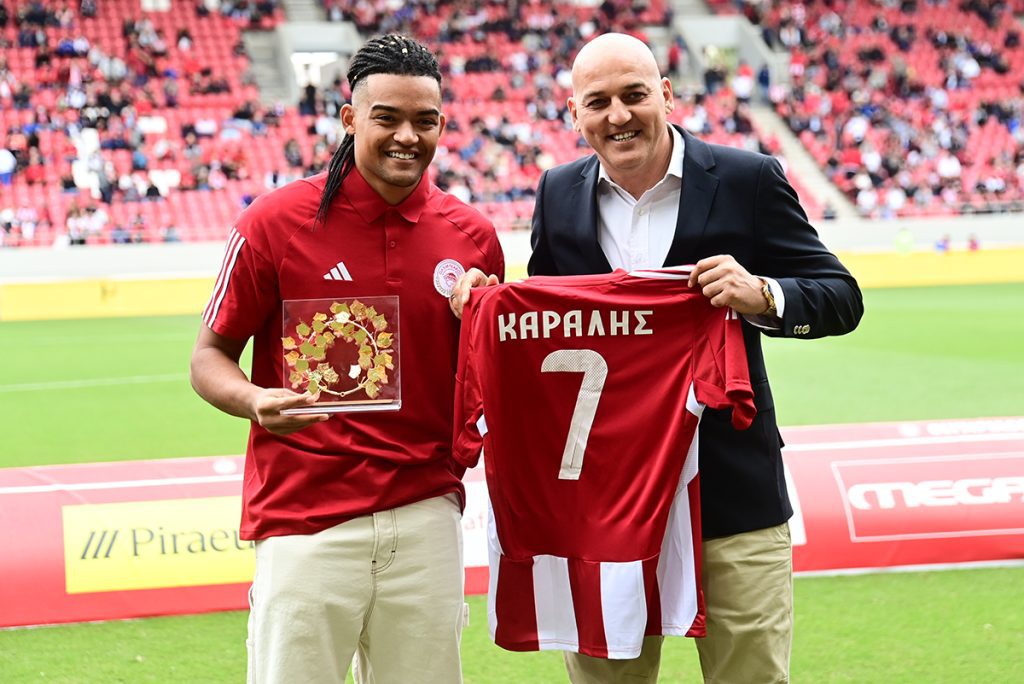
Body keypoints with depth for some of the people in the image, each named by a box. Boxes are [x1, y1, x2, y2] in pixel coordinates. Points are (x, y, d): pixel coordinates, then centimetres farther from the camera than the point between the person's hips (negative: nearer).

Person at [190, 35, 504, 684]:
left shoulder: (472, 236, 5)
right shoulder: (277, 220, -4)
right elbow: (211, 356, 1)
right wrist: (255, 400, -19)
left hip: (428, 514, 3)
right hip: (305, 519, -3)